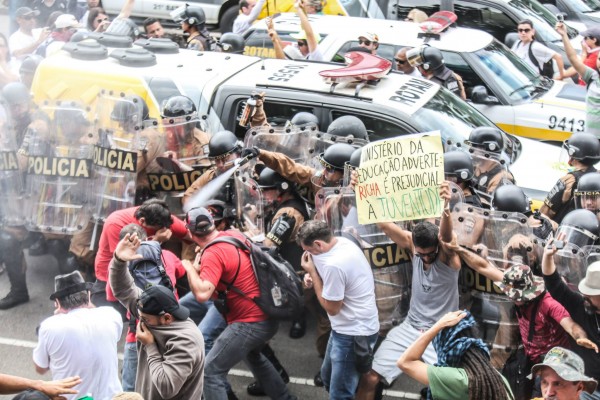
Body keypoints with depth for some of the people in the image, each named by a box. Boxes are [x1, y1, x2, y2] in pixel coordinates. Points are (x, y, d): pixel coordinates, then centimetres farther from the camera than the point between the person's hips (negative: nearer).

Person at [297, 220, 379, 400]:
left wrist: (312, 272, -16)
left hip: (354, 333, -11)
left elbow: (331, 308, -19)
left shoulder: (333, 264, -31)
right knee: (328, 377, 26)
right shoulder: (342, 242, -2)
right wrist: (313, 274, -2)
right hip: (348, 327, 11)